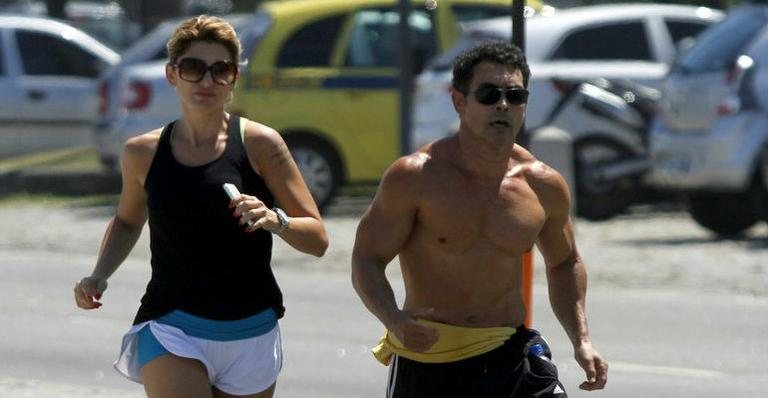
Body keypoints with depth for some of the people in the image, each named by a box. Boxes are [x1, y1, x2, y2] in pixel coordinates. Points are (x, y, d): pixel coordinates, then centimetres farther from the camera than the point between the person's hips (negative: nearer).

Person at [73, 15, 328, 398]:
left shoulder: (259, 144, -3)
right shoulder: (144, 153, 2)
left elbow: (317, 239, -2)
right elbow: (127, 221, 23)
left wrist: (275, 220, -23)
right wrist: (99, 276, 6)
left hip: (251, 335, 1)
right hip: (172, 327, -1)